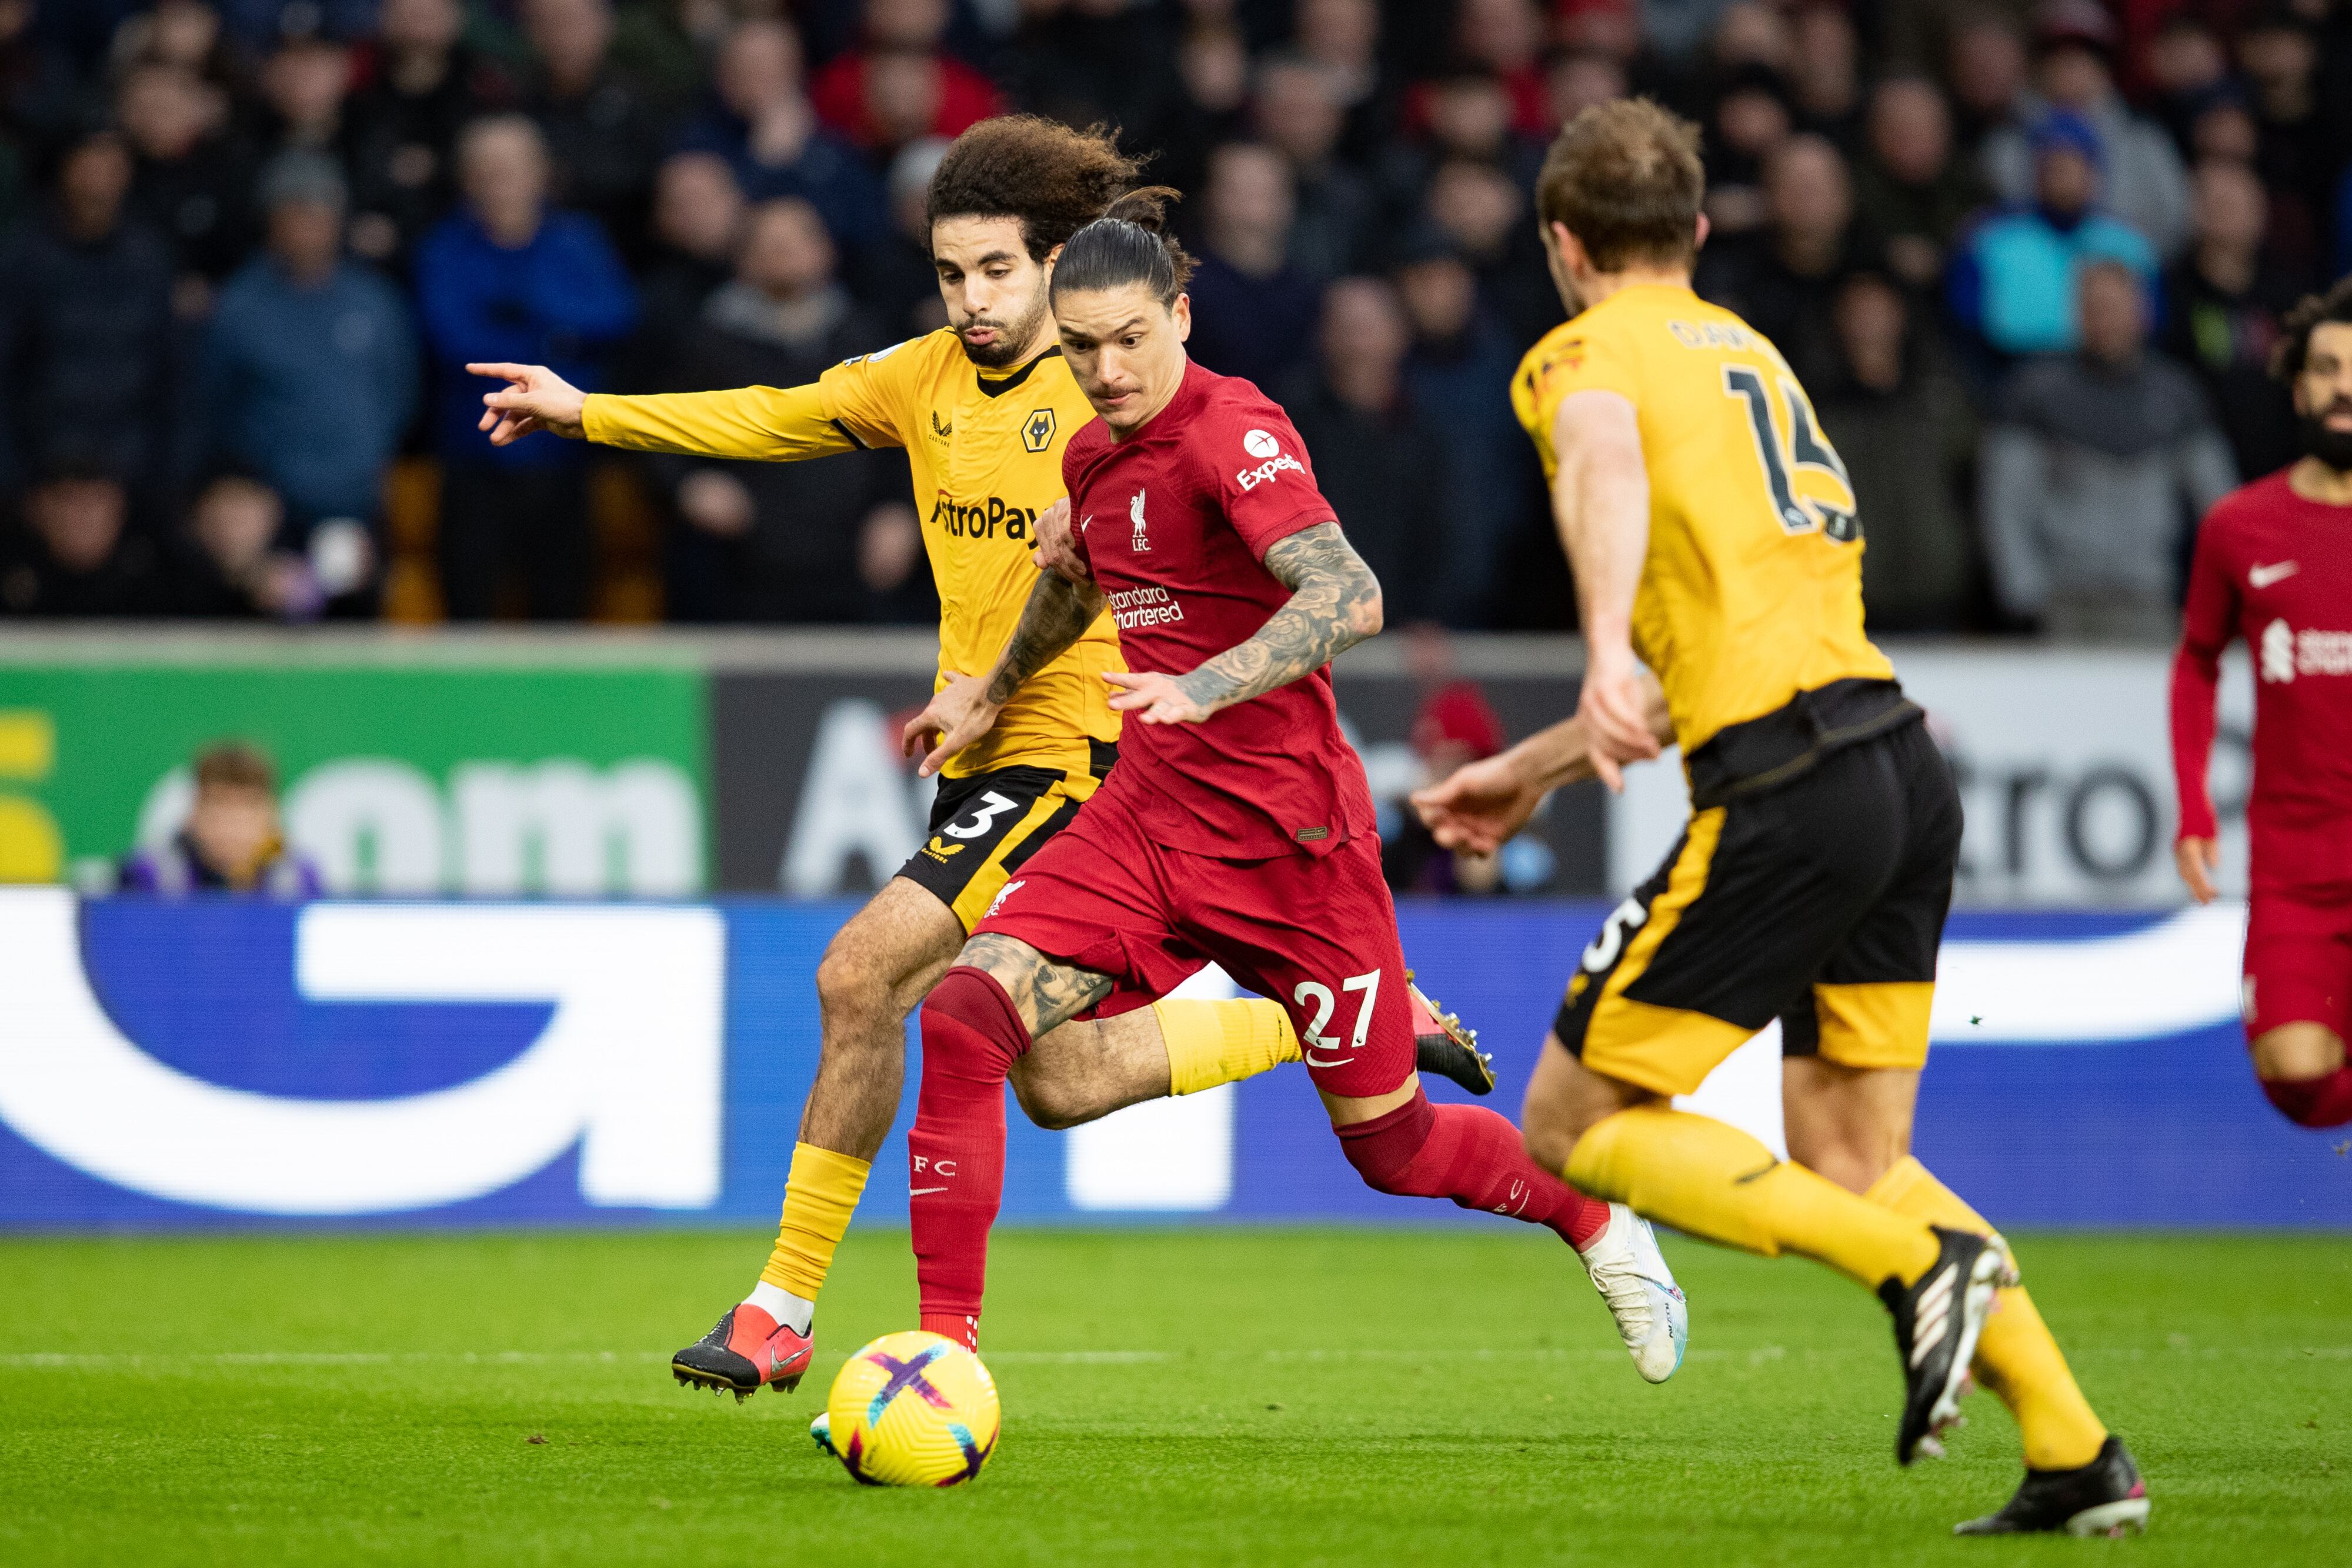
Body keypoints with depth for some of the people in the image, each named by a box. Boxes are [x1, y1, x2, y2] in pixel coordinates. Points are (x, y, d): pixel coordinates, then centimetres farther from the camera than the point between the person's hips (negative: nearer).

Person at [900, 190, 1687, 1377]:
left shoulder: (1232, 432, -17)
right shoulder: (1096, 454, 7)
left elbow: (1350, 599, -31)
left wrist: (1203, 687, -42)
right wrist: (993, 697, 44)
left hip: (1285, 831, -6)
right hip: (1149, 812, 6)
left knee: (1390, 1147, 6)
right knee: (965, 1014, -18)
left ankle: (1599, 1225, 37)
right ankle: (944, 1351, -15)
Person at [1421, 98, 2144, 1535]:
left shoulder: (1586, 351, 3)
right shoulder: (1748, 353, 27)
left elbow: (1608, 464, -24)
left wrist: (1610, 652, -40)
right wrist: (1535, 769, 38)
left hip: (1789, 796, -8)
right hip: (1900, 757, 8)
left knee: (1575, 1121, 1)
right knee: (1850, 1157, 15)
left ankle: (1924, 1264, -13)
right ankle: (2078, 1454, 5)